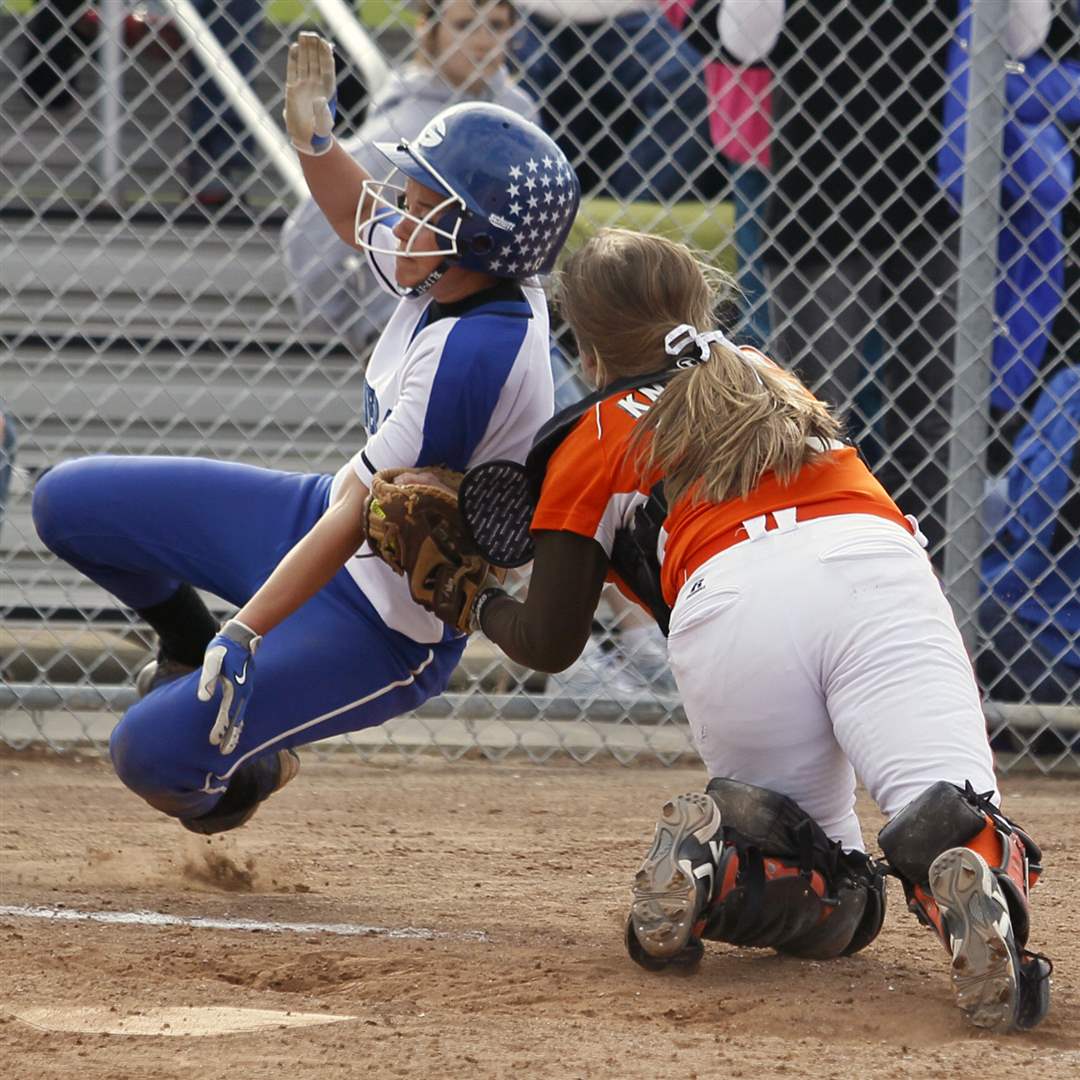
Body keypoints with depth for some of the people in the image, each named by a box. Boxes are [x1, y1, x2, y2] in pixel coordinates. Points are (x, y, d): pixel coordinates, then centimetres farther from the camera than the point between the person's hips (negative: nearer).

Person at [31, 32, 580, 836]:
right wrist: (314, 140, -1)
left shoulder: (476, 351, -32)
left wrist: (246, 634, -31)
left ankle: (251, 771, 14)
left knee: (154, 755, -21)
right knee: (69, 502, 5)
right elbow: (363, 221, 18)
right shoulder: (462, 278, -7)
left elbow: (362, 510, -32)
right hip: (312, 518, 9)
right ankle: (192, 648, 30)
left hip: (386, 631, -9)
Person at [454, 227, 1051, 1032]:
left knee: (830, 900, 14)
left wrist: (480, 604, 47)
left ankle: (719, 861, -19)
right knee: (971, 836, -12)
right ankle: (971, 876, -49)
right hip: (884, 570, 2)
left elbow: (548, 645, 26)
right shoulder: (770, 378, 37)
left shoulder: (592, 436, 25)